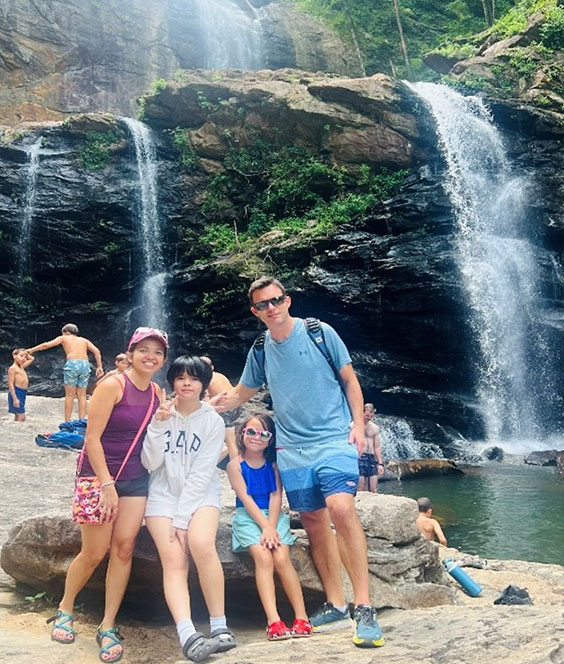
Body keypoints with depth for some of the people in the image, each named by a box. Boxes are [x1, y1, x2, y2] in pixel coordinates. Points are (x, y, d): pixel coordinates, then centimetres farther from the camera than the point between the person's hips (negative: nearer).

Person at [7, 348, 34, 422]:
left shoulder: (22, 366, 14)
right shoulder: (12, 368, -10)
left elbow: (32, 359, 31)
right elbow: (10, 384, -15)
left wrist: (26, 354, 13)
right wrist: (15, 399, -21)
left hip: (23, 393, 9)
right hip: (16, 393, -9)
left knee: (18, 417, 13)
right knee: (21, 417, -13)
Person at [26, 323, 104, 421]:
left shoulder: (64, 338, 18)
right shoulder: (84, 340, 24)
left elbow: (46, 345, 12)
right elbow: (97, 351, 10)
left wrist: (32, 350, 24)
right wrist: (99, 367, 8)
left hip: (72, 364, -3)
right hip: (85, 365, 3)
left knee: (70, 395, 3)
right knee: (82, 395, 8)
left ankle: (67, 422, 3)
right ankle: (81, 421, 5)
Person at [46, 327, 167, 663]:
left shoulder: (156, 392, 5)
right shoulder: (113, 385, -15)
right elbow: (92, 438, -17)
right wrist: (107, 485, -18)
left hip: (136, 478, 5)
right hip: (99, 474, -5)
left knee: (124, 548, -1)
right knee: (94, 553, 2)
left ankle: (108, 627, 11)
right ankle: (65, 610, 30)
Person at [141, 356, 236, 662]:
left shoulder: (213, 421, -1)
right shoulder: (161, 414, 3)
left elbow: (201, 473, -8)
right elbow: (150, 464, -4)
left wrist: (183, 518, -15)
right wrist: (158, 425, -17)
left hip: (201, 494, -1)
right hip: (163, 494, 1)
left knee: (201, 544, -29)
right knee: (173, 560, -21)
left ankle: (219, 627, -18)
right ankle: (188, 636, -31)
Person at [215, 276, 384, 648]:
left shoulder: (320, 333, -2)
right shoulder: (259, 351, 8)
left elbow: (350, 380, 4)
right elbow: (238, 397, 19)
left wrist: (358, 424, -6)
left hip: (335, 439, -4)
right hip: (293, 449, 4)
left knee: (341, 509, -22)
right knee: (314, 522, 6)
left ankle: (364, 606, -16)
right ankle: (336, 606, 17)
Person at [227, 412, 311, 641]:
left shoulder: (273, 464, 5)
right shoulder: (235, 465, -1)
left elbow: (276, 496, -3)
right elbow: (245, 499, -8)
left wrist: (271, 527, -16)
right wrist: (265, 526, -17)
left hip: (273, 515, 2)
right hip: (248, 517, -2)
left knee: (282, 558, -21)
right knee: (263, 558, -25)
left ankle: (302, 618, -16)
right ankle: (273, 622, -30)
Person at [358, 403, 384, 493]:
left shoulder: (375, 428, 15)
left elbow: (377, 447, 16)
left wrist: (380, 463, 8)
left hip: (372, 459, 4)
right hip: (359, 458, -4)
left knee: (373, 490, 0)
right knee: (360, 490, -9)